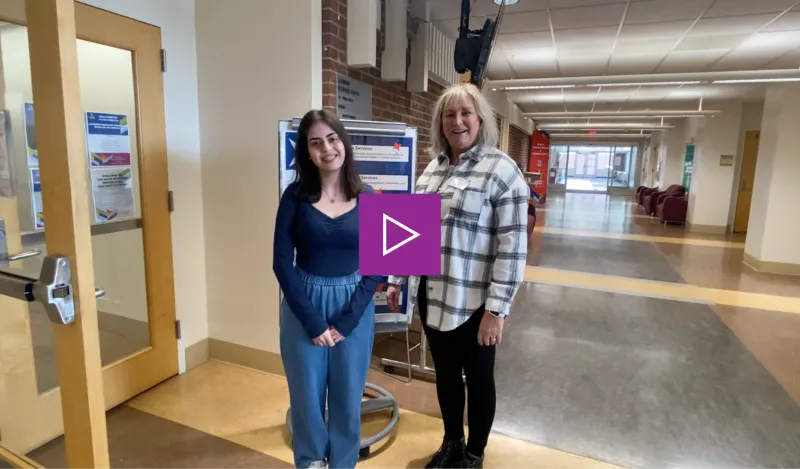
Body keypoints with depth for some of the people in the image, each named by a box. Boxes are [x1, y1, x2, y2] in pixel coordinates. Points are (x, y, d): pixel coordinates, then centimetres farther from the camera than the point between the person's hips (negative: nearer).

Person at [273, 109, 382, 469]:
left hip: (354, 307, 1)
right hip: (303, 306, 0)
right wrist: (312, 320, -12)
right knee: (307, 393, 15)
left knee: (347, 395, 15)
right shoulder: (295, 195, -5)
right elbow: (282, 262, -7)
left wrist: (346, 320, -11)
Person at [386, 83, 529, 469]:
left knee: (478, 377, 14)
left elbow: (512, 247, -16)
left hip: (472, 303, -6)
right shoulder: (433, 168, 8)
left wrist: (496, 309, -19)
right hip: (431, 295, 6)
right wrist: (397, 278, 12)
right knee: (445, 373, 20)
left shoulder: (502, 170, -11)